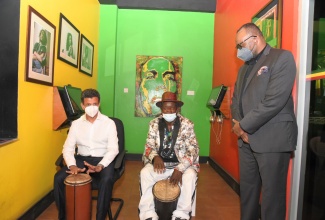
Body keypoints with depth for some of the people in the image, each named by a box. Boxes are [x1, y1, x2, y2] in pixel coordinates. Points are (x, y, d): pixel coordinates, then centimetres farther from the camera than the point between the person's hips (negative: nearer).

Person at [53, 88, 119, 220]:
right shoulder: (76, 124, 5)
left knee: (107, 180, -33)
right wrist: (72, 165, -20)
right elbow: (68, 148, 0)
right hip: (81, 159, 3)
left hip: (102, 160, -3)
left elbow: (113, 149, -11)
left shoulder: (109, 123, -4)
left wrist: (100, 166, -27)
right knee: (59, 178, -18)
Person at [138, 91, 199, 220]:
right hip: (159, 162, 2)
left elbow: (193, 150, -11)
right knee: (144, 173, -25)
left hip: (181, 164, -1)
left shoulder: (187, 125, -6)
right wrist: (155, 157, -24)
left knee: (190, 176, -31)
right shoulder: (154, 124, 1)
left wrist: (180, 169, -26)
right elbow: (149, 146, 0)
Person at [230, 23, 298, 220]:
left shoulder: (282, 58, -6)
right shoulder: (245, 67, 18)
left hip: (272, 139, -7)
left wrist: (244, 125, -12)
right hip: (247, 139, 7)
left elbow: (274, 101, -17)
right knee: (247, 189, 15)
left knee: (271, 193, 3)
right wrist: (238, 125, -4)